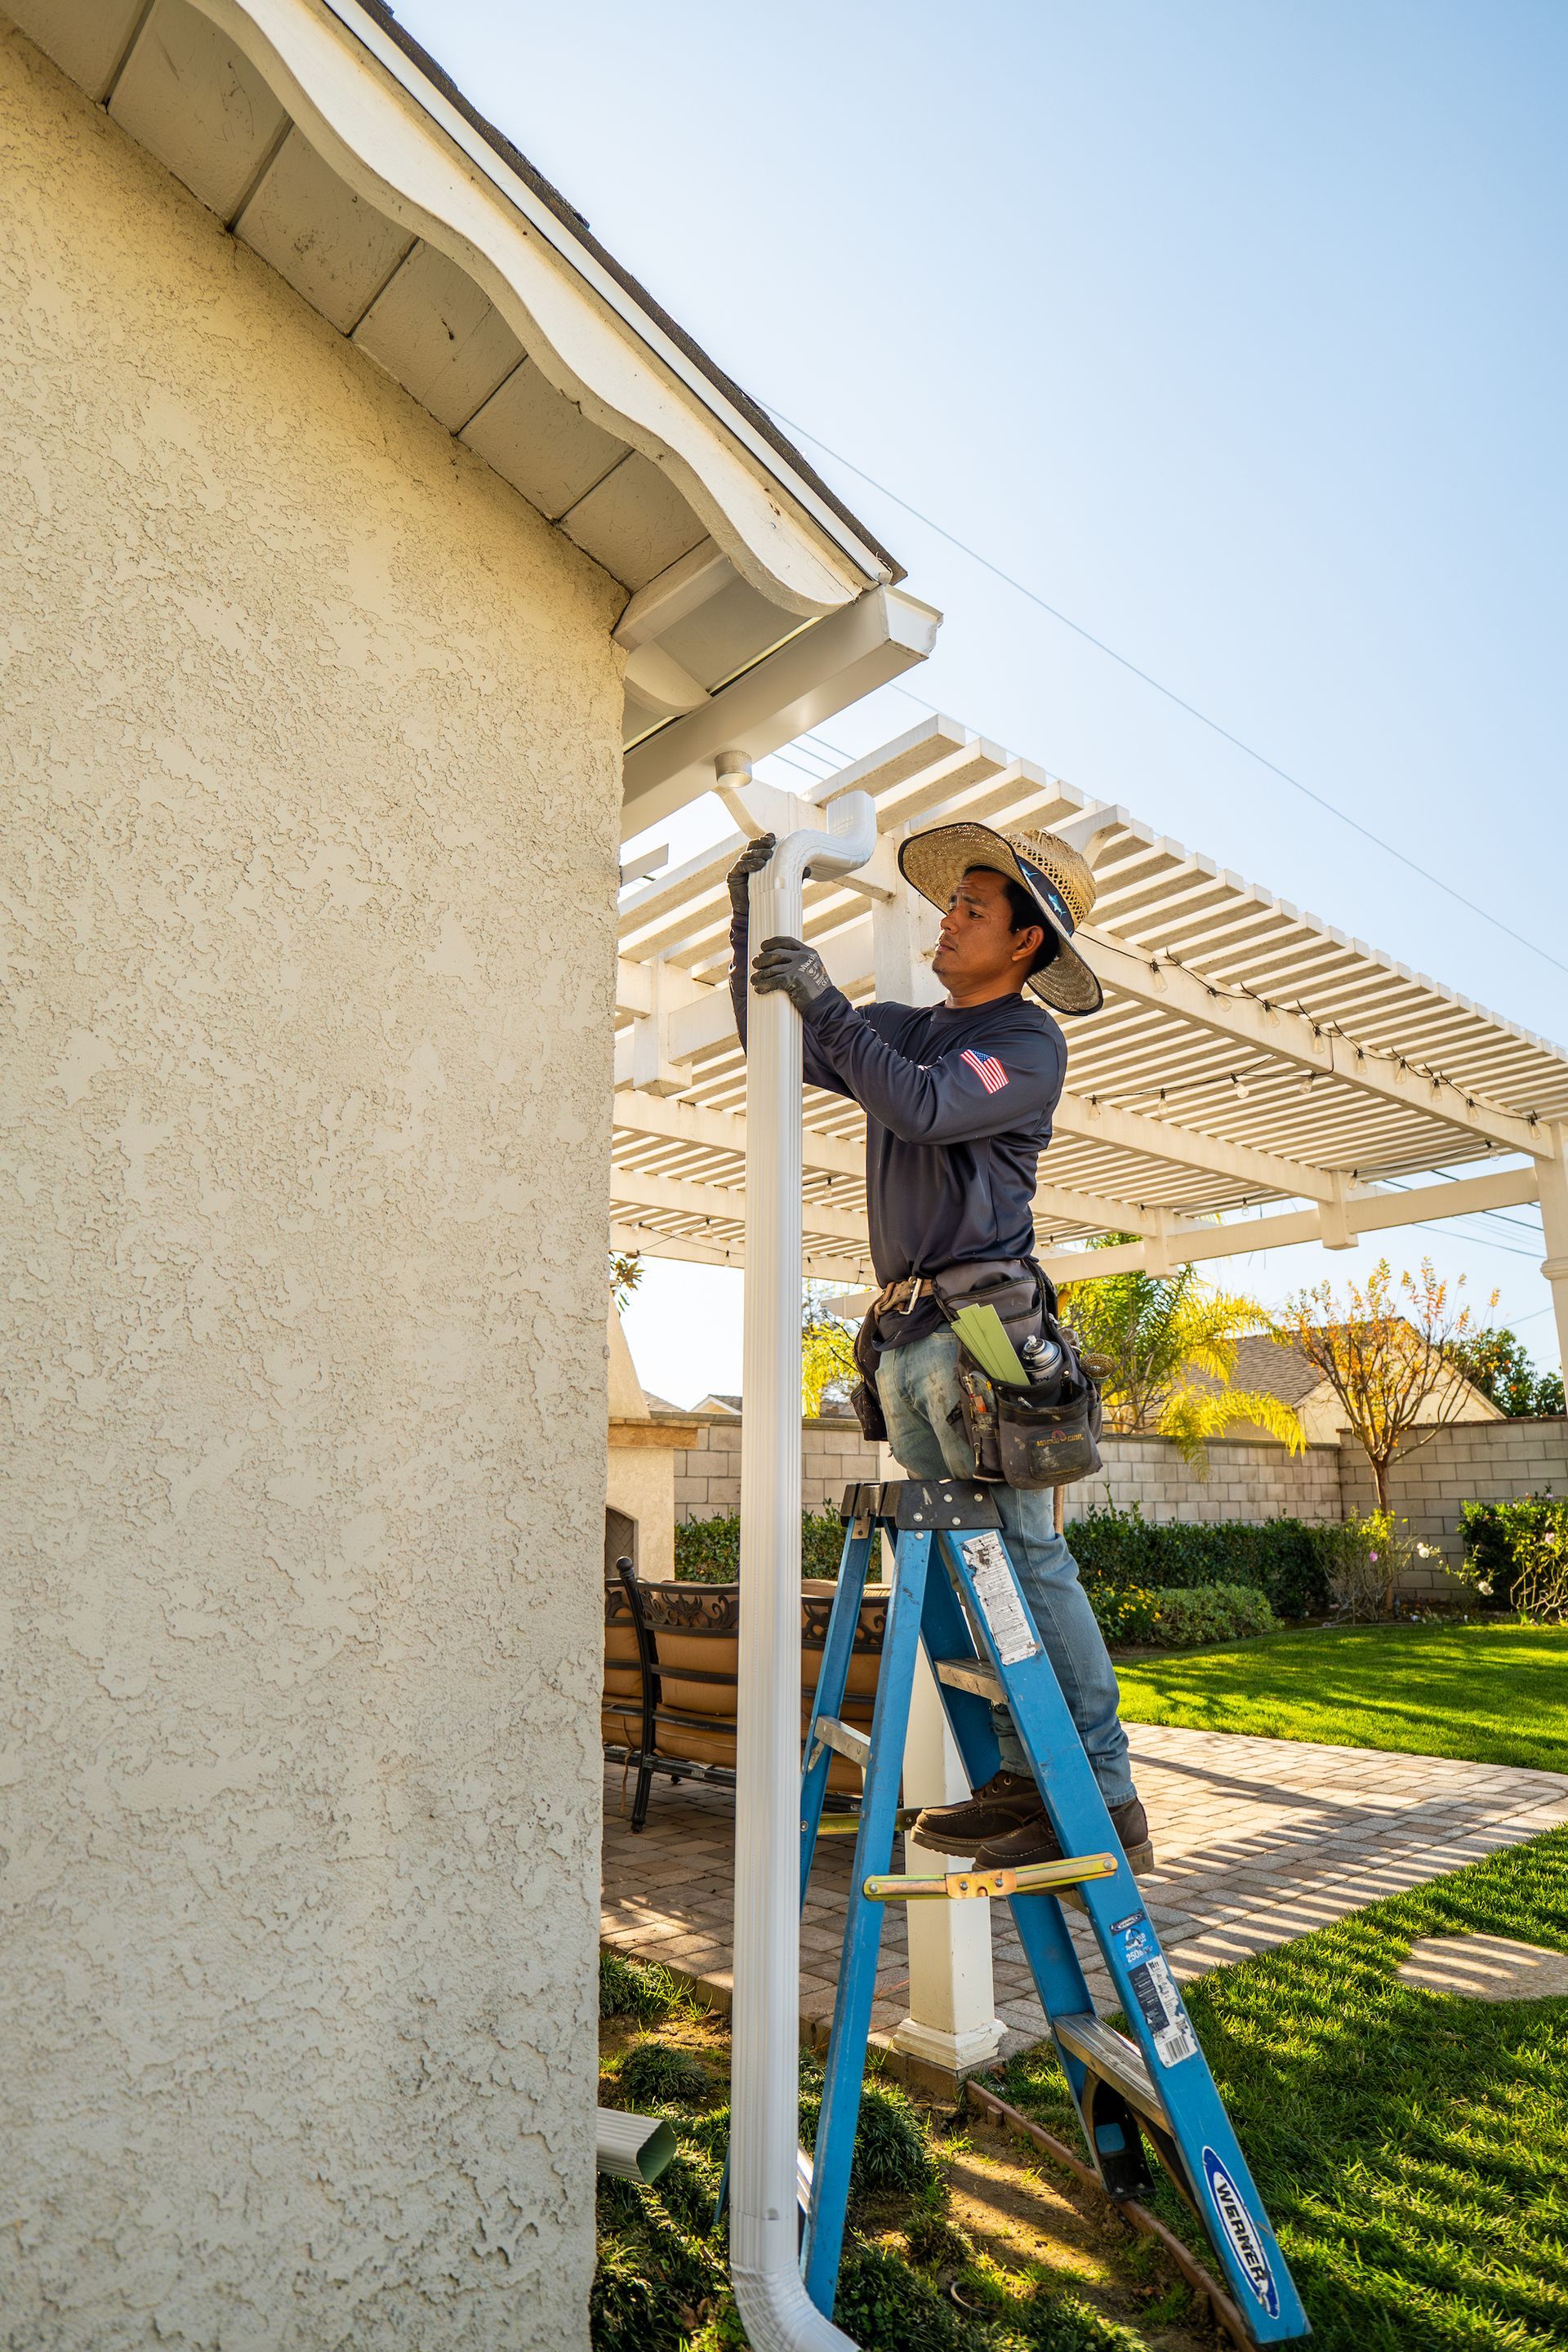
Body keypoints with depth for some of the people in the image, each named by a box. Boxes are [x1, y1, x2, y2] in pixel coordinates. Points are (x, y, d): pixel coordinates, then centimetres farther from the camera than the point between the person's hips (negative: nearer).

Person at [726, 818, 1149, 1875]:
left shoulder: (1032, 1042, -1)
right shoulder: (906, 1029, 20)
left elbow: (925, 1108, -18)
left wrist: (824, 1000, -14)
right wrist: (751, 913, 18)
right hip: (903, 1338, 7)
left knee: (1029, 1560, -9)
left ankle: (1108, 1802, -1)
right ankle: (1021, 1778, 13)